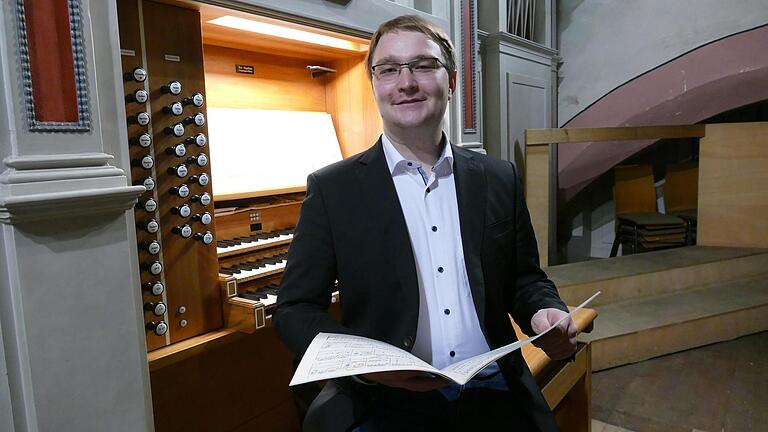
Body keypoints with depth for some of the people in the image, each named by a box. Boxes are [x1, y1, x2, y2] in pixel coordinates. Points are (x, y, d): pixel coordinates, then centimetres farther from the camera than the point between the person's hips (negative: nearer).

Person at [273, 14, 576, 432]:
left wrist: (546, 312, -9)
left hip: (490, 393, 3)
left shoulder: (499, 179, 6)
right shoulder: (332, 188, -2)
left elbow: (525, 277, 13)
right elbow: (295, 309, -2)